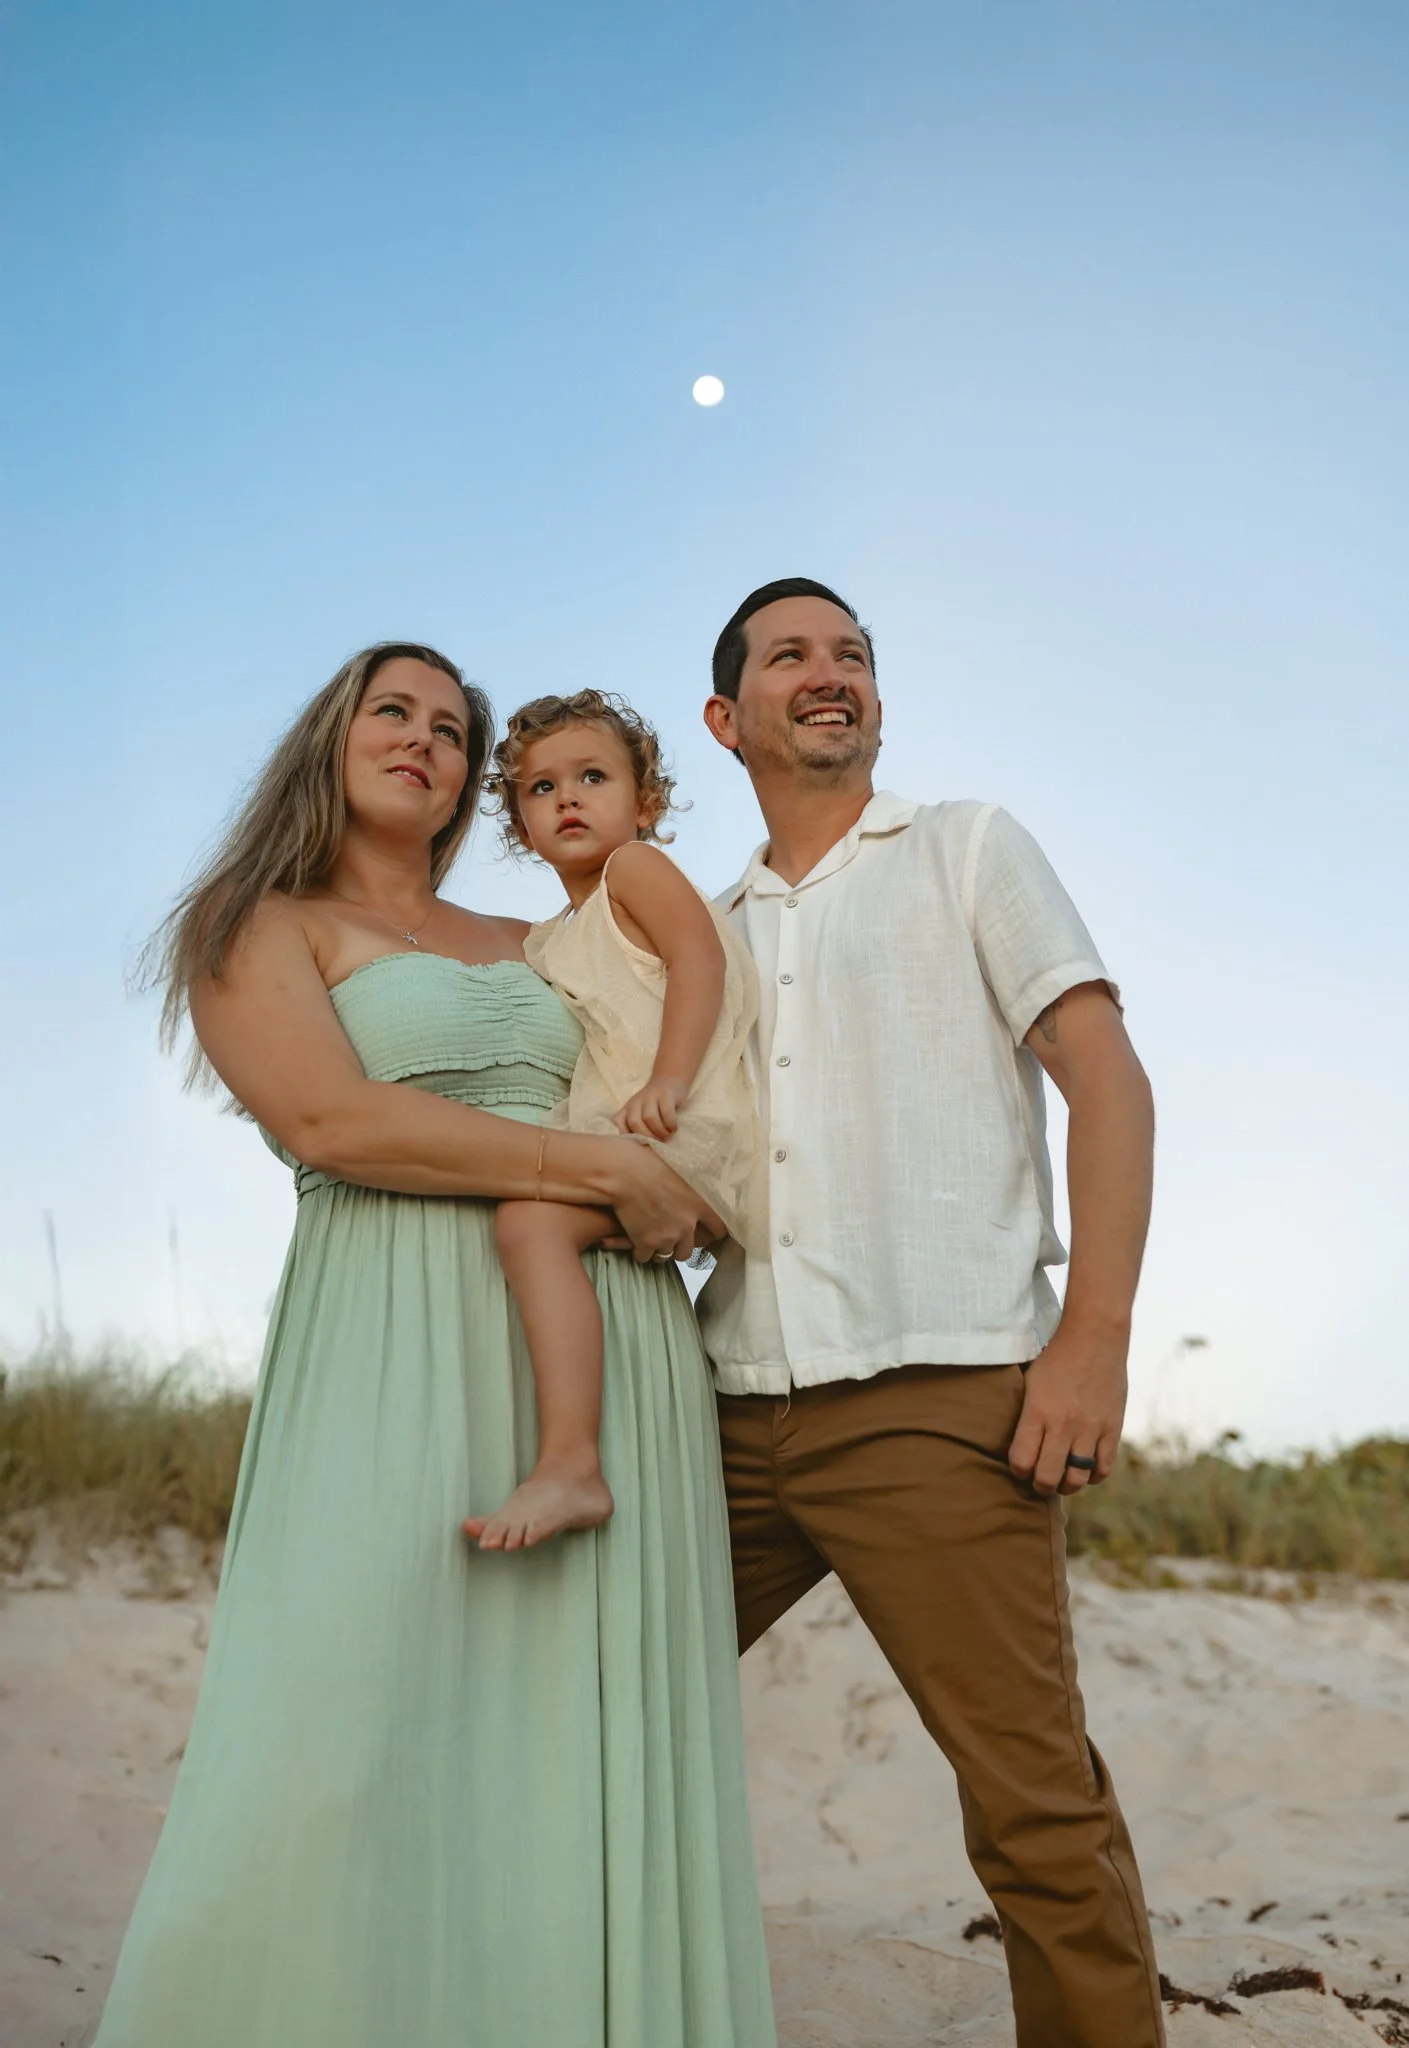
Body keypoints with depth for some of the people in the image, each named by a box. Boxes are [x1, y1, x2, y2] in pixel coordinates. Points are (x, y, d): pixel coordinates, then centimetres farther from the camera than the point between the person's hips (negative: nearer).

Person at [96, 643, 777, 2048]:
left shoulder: (541, 952, 24)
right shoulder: (257, 928, 9)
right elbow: (333, 1118, -8)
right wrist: (610, 1172, -9)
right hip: (402, 1349, -5)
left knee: (582, 1758, 1)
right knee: (340, 1763, -11)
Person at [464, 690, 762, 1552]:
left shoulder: (635, 868, 3)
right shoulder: (547, 942, 28)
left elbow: (699, 955, -14)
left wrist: (667, 1078, -26)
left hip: (683, 1128, -11)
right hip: (609, 1132, 11)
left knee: (533, 1214, -31)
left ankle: (571, 1464, -40)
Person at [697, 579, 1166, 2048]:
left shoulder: (968, 851, 10)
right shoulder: (713, 932, 21)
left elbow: (1107, 1082, 0)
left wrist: (1093, 1338, -11)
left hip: (935, 1399, -5)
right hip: (733, 1411, 5)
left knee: (1034, 1801, -7)